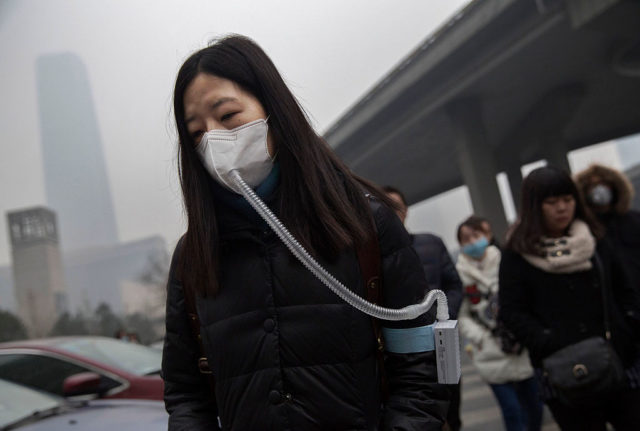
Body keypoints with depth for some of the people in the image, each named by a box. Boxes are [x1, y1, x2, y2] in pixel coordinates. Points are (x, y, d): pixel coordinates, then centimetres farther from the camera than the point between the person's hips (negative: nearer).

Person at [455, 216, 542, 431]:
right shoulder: (459, 274, -5)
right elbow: (462, 317, -4)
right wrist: (485, 339, -13)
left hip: (523, 348, 2)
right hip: (492, 356, -2)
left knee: (534, 405, 14)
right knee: (511, 410, -2)